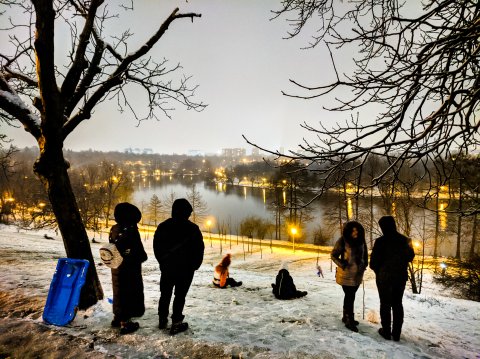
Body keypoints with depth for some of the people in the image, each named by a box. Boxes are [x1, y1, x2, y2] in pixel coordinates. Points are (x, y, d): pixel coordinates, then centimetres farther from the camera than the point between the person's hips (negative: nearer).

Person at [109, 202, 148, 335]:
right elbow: (139, 251, -19)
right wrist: (143, 257, 0)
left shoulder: (114, 229, 2)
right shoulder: (131, 230, -22)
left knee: (119, 291, 21)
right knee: (129, 292, 3)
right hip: (129, 269, -8)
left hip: (116, 268, 8)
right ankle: (125, 323, 10)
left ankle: (117, 317, 35)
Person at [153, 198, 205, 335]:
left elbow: (156, 247, 5)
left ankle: (162, 320, 30)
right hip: (186, 269, -4)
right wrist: (195, 265, 5)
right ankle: (176, 323, 10)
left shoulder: (163, 226, -2)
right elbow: (199, 249, -9)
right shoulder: (192, 228, -13)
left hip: (167, 267, 4)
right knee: (180, 296, 6)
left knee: (165, 294, 18)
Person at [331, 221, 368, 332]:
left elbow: (365, 254, 17)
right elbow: (333, 255, -8)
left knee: (350, 296, 17)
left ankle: (346, 317, 32)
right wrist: (342, 265, -16)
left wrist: (364, 265, 7)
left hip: (357, 274, 6)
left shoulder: (361, 241, 2)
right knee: (350, 296, -3)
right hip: (346, 274, -6)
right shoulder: (343, 241, -14)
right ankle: (349, 320, 9)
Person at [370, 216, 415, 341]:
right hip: (401, 277, 4)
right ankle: (397, 333, 20)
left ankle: (386, 331, 17)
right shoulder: (404, 240, -5)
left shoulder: (380, 241, -19)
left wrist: (378, 271, 6)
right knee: (398, 304, 15)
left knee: (385, 304, 9)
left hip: (384, 277, -4)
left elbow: (373, 263, -14)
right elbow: (410, 257, 9)